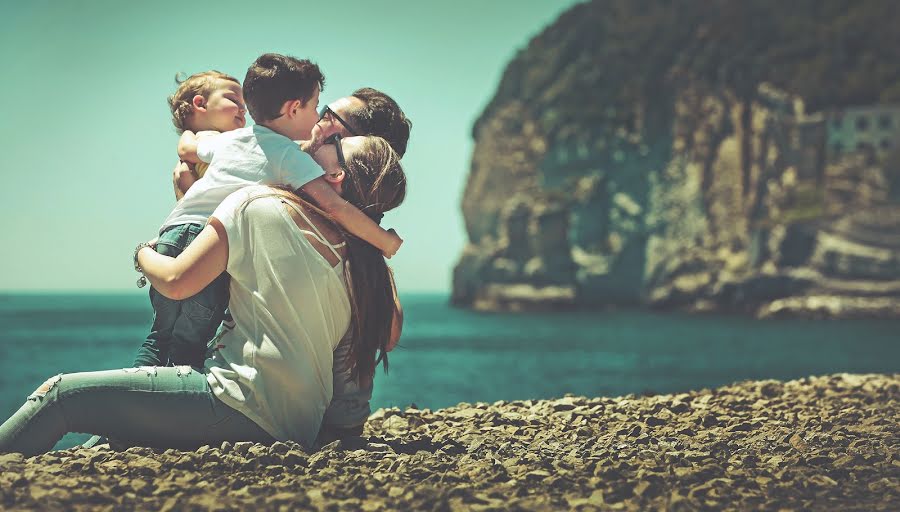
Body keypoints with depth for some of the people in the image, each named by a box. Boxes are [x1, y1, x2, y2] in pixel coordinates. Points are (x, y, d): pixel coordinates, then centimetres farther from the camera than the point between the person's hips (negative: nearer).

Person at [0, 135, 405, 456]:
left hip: (245, 406, -7)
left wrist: (143, 253, 17)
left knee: (60, 394, -1)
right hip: (300, 427, 8)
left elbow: (177, 281, -5)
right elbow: (389, 336, 23)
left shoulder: (259, 204, -4)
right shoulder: (363, 258, 9)